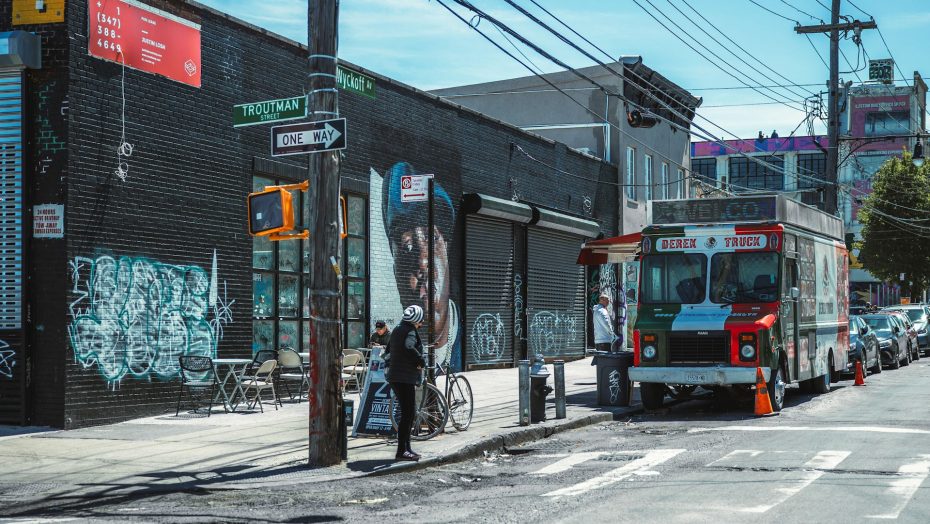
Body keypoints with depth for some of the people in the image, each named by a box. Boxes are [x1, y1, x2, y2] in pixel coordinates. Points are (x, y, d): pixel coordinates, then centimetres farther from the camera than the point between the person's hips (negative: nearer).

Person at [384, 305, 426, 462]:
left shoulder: (397, 330, 19)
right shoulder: (410, 331, -10)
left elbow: (387, 352, 23)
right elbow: (409, 348, -27)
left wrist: (388, 367, 26)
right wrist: (422, 362, -13)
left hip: (394, 377, 10)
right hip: (405, 378, -10)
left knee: (407, 414, 16)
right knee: (407, 414, -10)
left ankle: (406, 448, 20)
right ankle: (402, 451, -12)